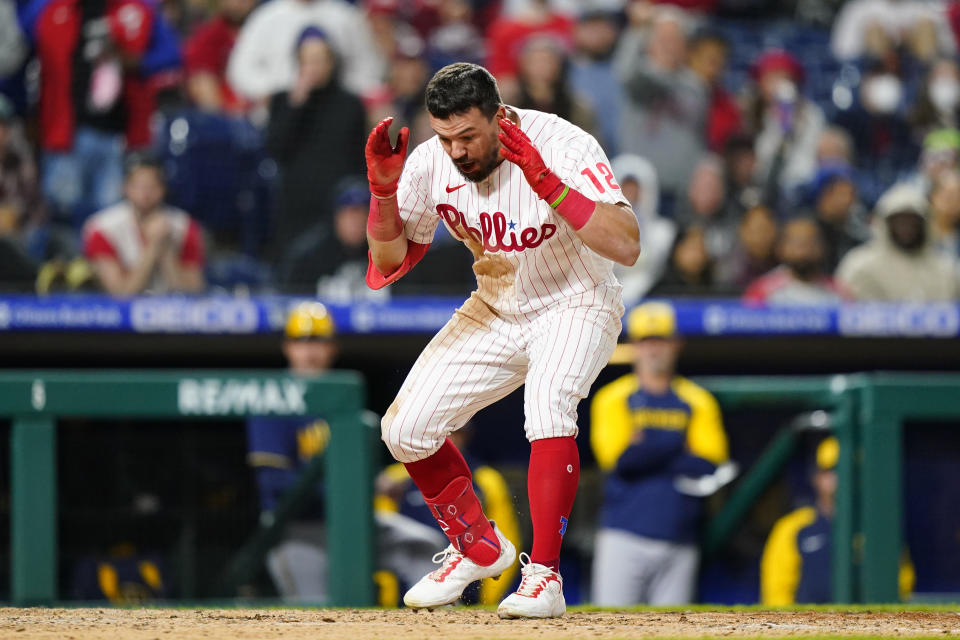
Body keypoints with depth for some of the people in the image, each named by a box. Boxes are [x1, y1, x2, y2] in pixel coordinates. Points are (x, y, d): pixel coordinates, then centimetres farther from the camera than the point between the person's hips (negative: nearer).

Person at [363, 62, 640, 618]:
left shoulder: (562, 146, -28)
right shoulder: (430, 164, -13)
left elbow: (626, 247, -38)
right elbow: (390, 264, -2)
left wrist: (545, 181, -46)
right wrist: (384, 191, -20)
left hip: (576, 307, -5)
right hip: (495, 313, 5)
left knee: (548, 404, -34)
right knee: (406, 429, -4)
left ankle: (544, 575, -27)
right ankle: (480, 549, 20)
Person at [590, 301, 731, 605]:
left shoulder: (697, 402, 13)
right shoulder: (614, 398, 8)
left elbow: (711, 466, 0)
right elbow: (617, 457, -8)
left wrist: (645, 449, -7)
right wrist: (678, 446, -7)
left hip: (679, 544, 2)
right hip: (625, 535, -2)